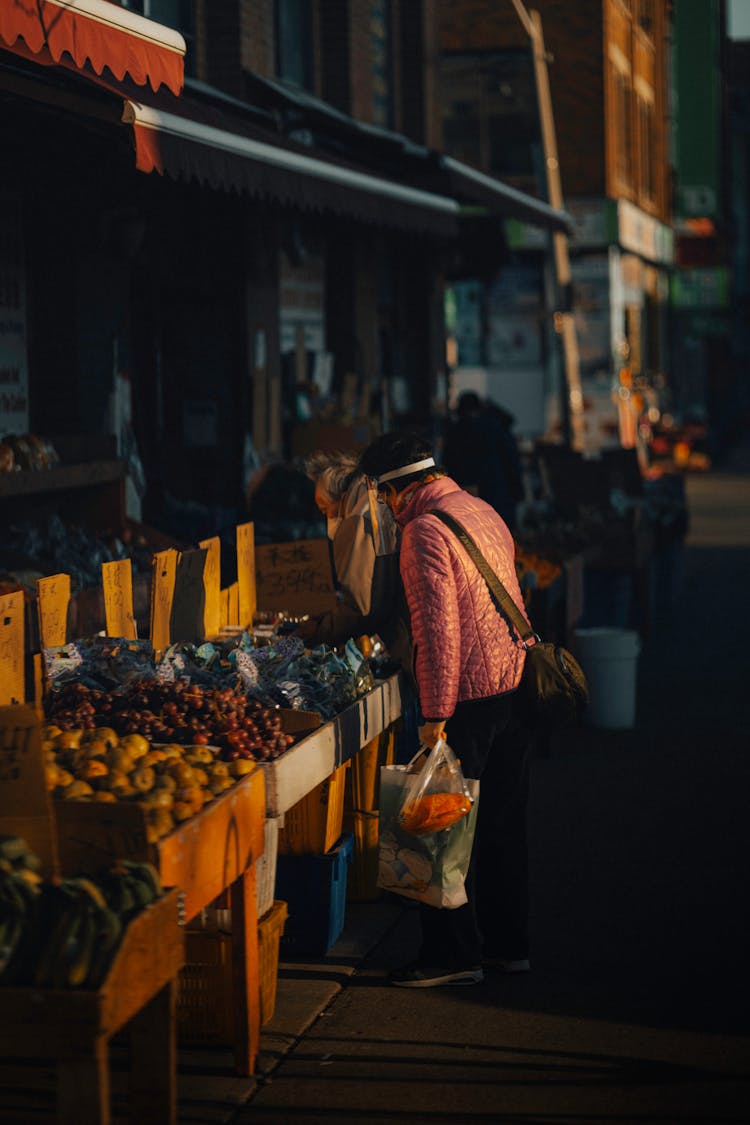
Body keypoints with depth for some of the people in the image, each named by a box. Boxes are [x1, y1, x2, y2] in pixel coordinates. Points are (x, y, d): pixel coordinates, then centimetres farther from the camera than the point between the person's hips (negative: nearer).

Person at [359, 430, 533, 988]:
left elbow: (438, 628, -19)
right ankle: (509, 944, 23)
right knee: (504, 821, 15)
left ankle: (454, 954, 6)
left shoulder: (425, 531, -13)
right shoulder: (482, 510, 14)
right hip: (517, 680, 9)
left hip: (469, 694, -9)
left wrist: (434, 716, -18)